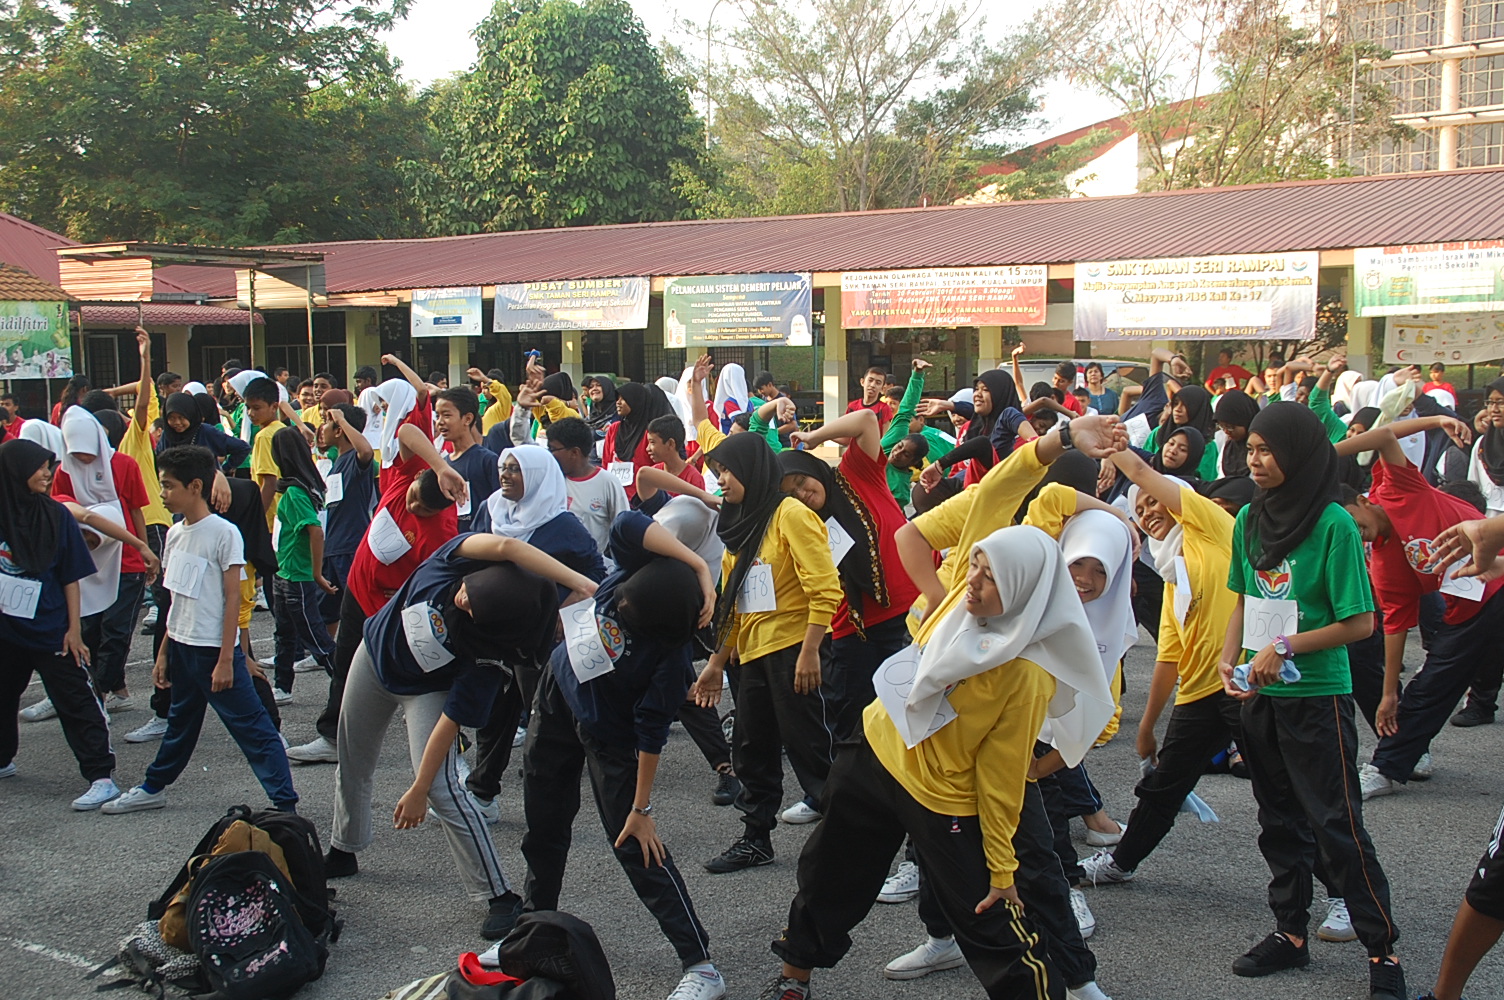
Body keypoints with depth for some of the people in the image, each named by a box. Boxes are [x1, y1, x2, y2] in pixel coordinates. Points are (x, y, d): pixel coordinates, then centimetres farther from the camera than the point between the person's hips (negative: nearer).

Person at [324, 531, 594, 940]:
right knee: (352, 763, 19)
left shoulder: (484, 655, -34)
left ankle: (499, 897, -5)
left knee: (441, 788, -17)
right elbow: (506, 546, -51)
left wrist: (419, 791, -28)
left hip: (426, 688, -4)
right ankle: (343, 852, 46)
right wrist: (577, 581, -54)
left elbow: (450, 721, -28)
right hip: (375, 652, 5)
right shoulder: (458, 559, -31)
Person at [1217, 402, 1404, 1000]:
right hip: (1261, 697, 6)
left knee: (1336, 826, -2)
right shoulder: (1249, 519, 4)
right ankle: (1291, 933, 28)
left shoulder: (1334, 524, -15)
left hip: (1317, 697, -6)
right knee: (1279, 821, 15)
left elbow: (1361, 622, -14)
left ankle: (1383, 949, 11)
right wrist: (1229, 658, 0)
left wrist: (1285, 647, -18)